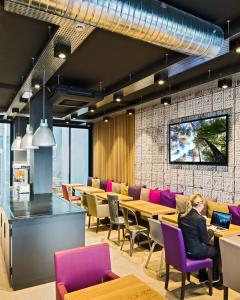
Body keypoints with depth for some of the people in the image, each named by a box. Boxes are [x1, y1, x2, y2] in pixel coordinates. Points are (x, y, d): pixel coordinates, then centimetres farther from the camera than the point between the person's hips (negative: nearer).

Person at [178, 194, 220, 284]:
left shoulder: (181, 215, -5)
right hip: (195, 252, -6)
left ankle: (203, 277, 42)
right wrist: (211, 231, 5)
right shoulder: (200, 219, -25)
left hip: (182, 248, 6)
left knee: (208, 246, 33)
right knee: (217, 249, 22)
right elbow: (205, 240, -13)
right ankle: (214, 277, 43)